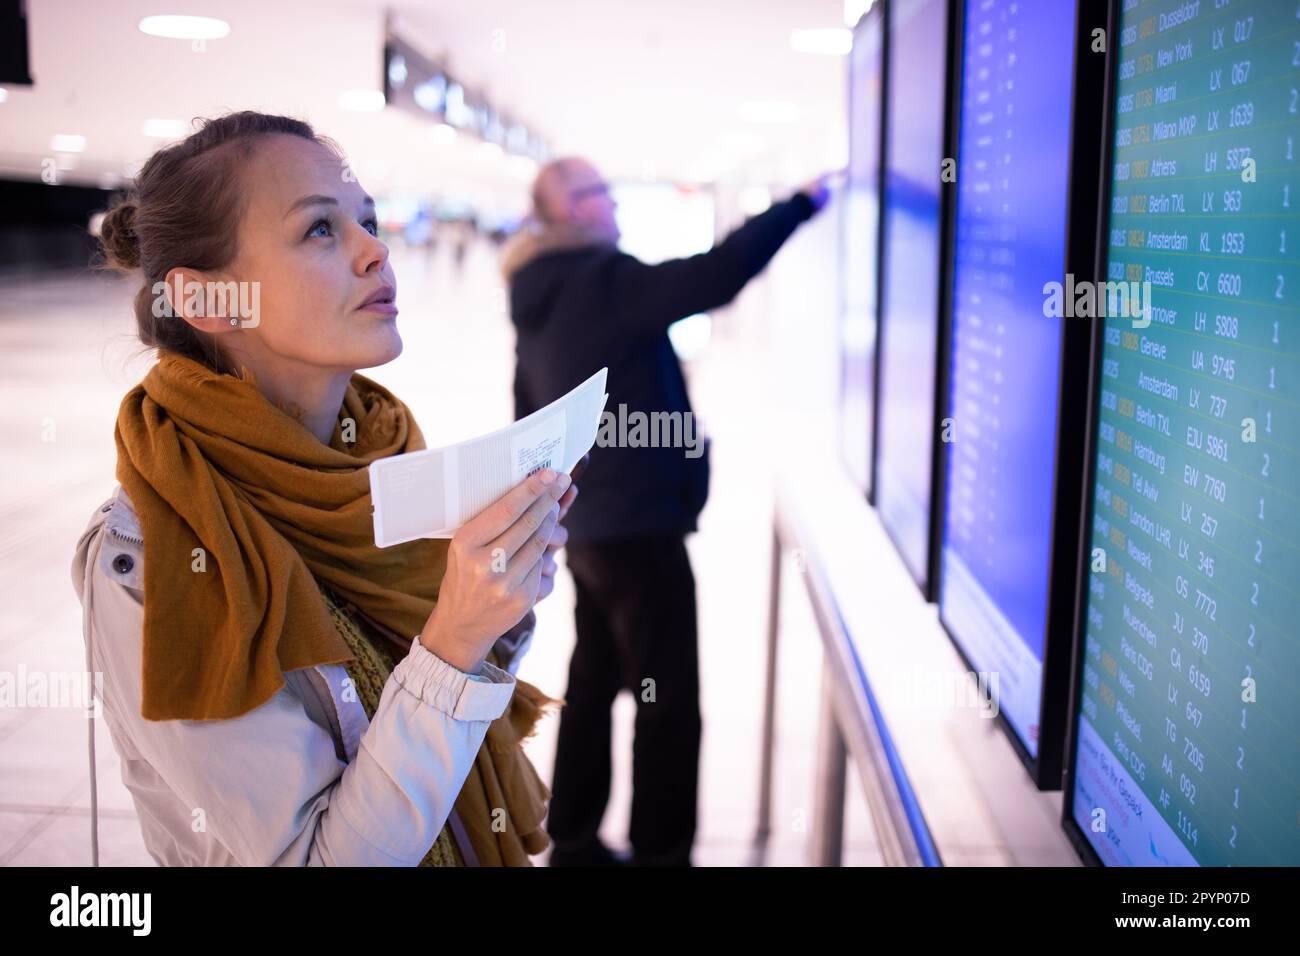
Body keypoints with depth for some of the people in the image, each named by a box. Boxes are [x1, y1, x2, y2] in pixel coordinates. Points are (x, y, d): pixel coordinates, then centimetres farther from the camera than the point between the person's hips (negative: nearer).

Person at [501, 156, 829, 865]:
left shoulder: (540, 300, 11)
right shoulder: (603, 281, -17)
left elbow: (530, 417, 16)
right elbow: (715, 278, -28)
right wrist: (801, 204, -16)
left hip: (587, 523, 9)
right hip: (637, 523, -9)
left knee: (594, 682, 18)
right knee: (667, 698, 3)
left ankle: (573, 840, 27)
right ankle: (661, 852, 13)